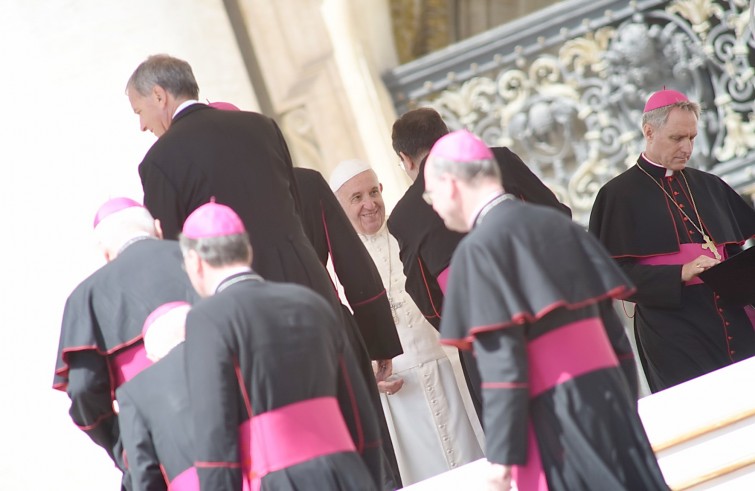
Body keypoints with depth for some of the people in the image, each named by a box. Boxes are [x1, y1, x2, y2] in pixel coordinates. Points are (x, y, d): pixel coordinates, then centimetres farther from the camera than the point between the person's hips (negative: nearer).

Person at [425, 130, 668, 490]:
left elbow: (501, 361, -16)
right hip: (607, 399, 7)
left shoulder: (479, 248, -10)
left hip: (553, 420, -7)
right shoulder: (556, 224, 11)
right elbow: (612, 329, 14)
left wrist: (502, 454, -12)